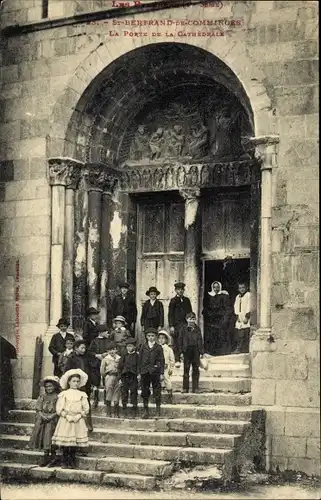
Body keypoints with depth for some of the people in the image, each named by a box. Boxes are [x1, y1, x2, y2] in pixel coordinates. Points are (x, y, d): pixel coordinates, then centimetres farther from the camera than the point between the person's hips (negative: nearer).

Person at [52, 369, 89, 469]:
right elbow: (59, 409, -3)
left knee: (75, 444, 2)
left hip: (78, 422, 1)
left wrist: (78, 416, -8)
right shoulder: (64, 394, 2)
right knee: (65, 443, -3)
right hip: (65, 421, -1)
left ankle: (72, 461, 12)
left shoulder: (82, 395, 7)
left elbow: (86, 409, 3)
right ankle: (66, 461, 6)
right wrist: (68, 417, -11)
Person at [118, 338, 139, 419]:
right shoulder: (124, 356, 6)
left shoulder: (137, 356, 1)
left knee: (134, 394, 2)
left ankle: (134, 412, 10)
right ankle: (124, 412, 13)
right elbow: (120, 367, 7)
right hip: (125, 377, 2)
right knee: (124, 394, 4)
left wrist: (138, 375, -10)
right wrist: (120, 378, 2)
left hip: (133, 377, -2)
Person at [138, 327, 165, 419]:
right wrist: (139, 373, 4)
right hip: (145, 372, 2)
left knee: (157, 391, -1)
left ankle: (158, 411, 9)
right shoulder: (143, 347, 9)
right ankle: (146, 411, 13)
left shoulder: (158, 347, 4)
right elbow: (140, 360, 9)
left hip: (155, 371, -2)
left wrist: (162, 373, -4)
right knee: (145, 392, 5)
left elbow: (162, 361, 2)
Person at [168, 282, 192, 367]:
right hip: (176, 324, -3)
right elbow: (170, 314, -1)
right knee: (176, 343, -2)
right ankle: (176, 360, 2)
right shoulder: (173, 300, 2)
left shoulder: (187, 300, 13)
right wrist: (171, 326, -9)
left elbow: (190, 312, 18)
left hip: (185, 324, 3)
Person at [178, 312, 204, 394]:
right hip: (187, 350, -2)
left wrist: (201, 351, 3)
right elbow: (180, 340, 2)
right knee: (186, 369, 2)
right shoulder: (183, 328, 2)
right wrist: (181, 351, -5)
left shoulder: (197, 328, 7)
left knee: (196, 369, 3)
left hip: (195, 351, 2)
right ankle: (185, 388, 7)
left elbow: (200, 340, 8)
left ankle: (195, 388, 9)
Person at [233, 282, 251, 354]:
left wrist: (247, 317, -13)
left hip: (246, 318, -6)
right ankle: (238, 348, 4)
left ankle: (246, 349, -6)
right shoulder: (238, 297, 19)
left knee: (246, 334, -9)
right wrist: (237, 316, 1)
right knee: (238, 335, 1)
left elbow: (249, 306, -8)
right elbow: (236, 306, 15)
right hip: (239, 318, 6)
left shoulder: (248, 295, -2)